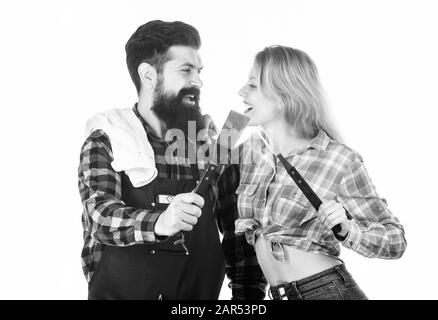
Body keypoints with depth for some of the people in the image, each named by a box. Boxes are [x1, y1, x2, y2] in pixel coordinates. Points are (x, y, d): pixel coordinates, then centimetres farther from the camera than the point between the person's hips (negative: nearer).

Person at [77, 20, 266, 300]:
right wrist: (158, 222, -40)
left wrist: (249, 294, -3)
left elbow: (238, 233, 5)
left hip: (201, 293, 3)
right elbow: (103, 216, -22)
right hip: (119, 291, -2)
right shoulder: (105, 144, -7)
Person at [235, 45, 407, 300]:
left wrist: (345, 229, -23)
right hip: (279, 294, 5)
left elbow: (396, 241, -7)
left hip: (329, 290, -5)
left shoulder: (340, 160, -14)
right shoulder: (252, 150, 1)